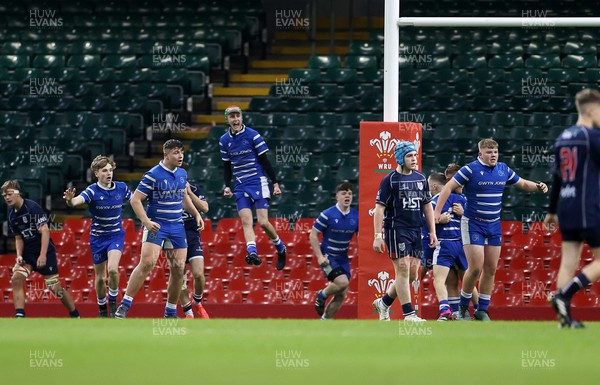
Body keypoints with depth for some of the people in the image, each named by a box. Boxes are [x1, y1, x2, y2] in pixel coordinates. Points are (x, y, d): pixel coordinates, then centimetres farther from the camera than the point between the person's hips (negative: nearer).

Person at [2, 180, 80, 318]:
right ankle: (19, 316, -18)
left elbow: (45, 231, -21)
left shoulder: (32, 207, -17)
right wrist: (19, 255, -3)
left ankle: (75, 316, 13)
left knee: (55, 287, -6)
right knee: (16, 278, -17)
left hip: (45, 251, -6)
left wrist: (43, 255, -26)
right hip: (28, 253, 6)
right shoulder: (12, 214, 6)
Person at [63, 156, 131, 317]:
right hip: (98, 236, 0)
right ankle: (102, 308, 29)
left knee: (113, 269, -23)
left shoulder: (121, 188, -6)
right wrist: (70, 200, -58)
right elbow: (77, 201, -35)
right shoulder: (92, 191, -16)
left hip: (116, 234, 0)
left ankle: (113, 301, -1)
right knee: (100, 277, 8)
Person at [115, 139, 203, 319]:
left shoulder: (182, 173, 10)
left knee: (178, 268, 2)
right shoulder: (153, 175, -12)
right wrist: (146, 221, -22)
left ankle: (171, 312, 14)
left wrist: (196, 214, 16)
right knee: (147, 262, -21)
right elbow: (135, 199, -12)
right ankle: (124, 305, -17)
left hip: (177, 226, 6)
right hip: (156, 225, -6)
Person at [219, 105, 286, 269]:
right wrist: (227, 186, 7)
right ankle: (252, 253, -30)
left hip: (258, 183, -4)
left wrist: (275, 182, -6)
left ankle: (281, 248, 16)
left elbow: (265, 161, -4)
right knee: (246, 221, -15)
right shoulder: (224, 140, 7)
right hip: (240, 187, 4)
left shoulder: (253, 135, -7)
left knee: (263, 222, -9)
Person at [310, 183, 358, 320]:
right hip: (328, 257, -6)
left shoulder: (355, 216, -1)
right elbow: (313, 235, -9)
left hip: (343, 259, 6)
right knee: (343, 282, -27)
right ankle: (322, 295, 3)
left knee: (341, 295, 5)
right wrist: (319, 256, -18)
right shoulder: (327, 215, -14)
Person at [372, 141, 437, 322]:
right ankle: (409, 314, -7)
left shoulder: (420, 178, 12)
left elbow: (427, 206, 19)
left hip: (415, 230, 6)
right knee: (403, 270, -9)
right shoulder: (390, 180, -5)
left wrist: (432, 231, 14)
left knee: (410, 273, 7)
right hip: (396, 230, -6)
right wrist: (378, 236, -14)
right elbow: (379, 208, -7)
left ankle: (384, 303, 26)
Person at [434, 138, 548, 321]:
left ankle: (482, 310, 12)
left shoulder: (503, 170, 5)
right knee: (476, 267, -12)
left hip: (494, 225, 6)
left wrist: (538, 187, -2)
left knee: (491, 268, 4)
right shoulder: (470, 169, -12)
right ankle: (463, 307, 6)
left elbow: (522, 184, 18)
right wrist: (437, 211, -19)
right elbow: (448, 187, -11)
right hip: (473, 224, -5)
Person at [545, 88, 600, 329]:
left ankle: (565, 316, -1)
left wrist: (552, 210, 24)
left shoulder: (562, 138, 13)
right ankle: (563, 295, -16)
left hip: (566, 208, 7)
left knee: (569, 261, 6)